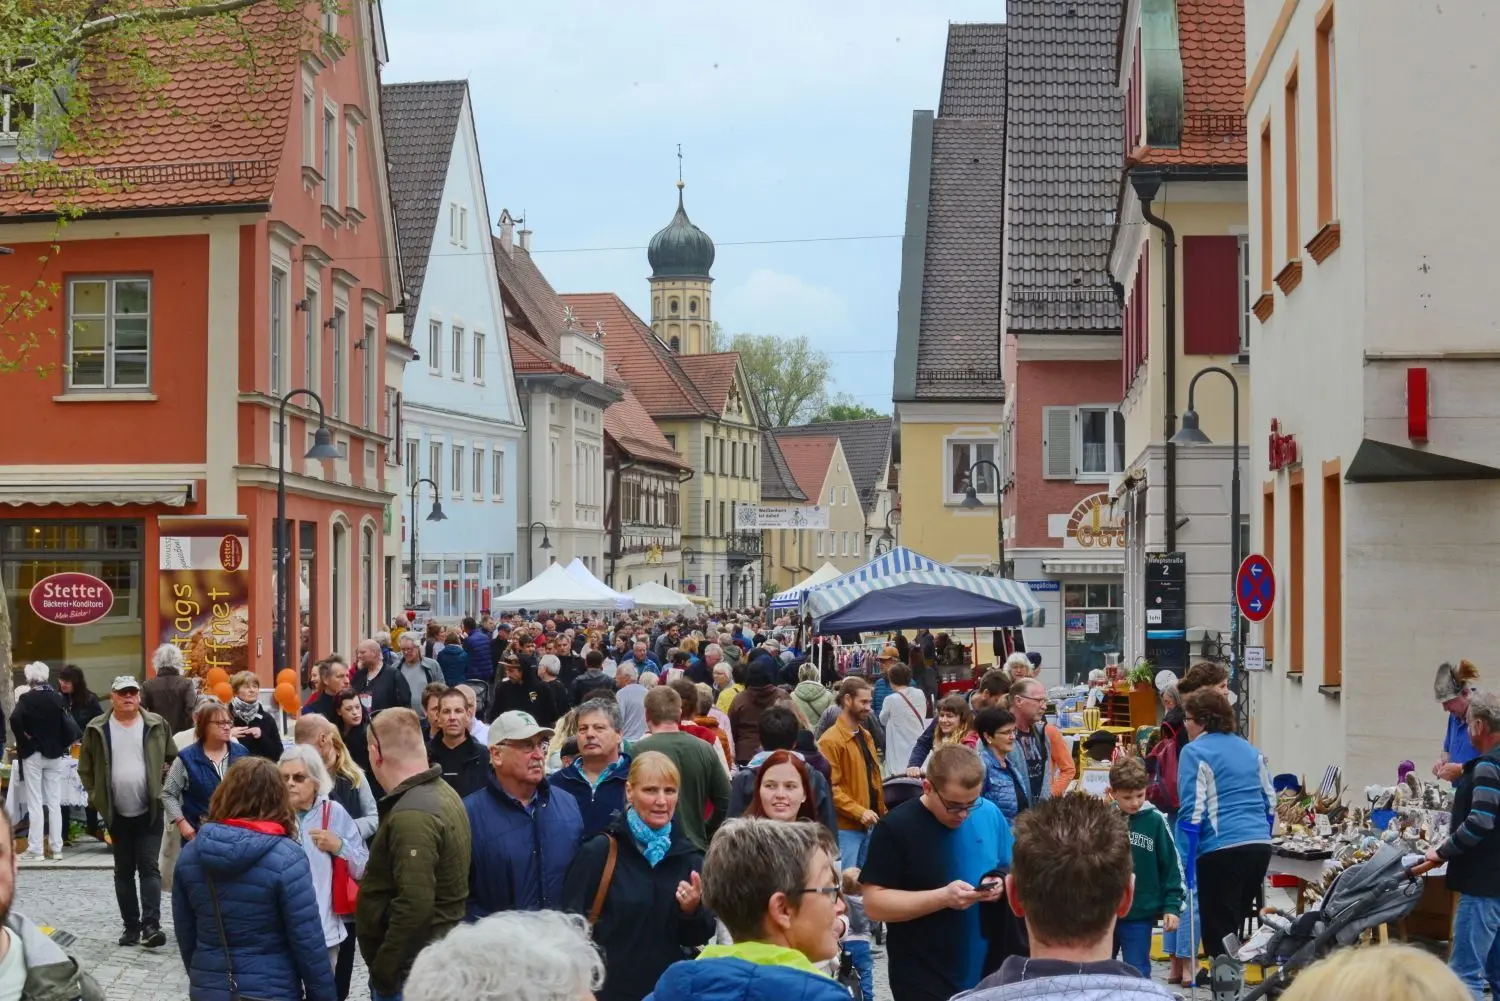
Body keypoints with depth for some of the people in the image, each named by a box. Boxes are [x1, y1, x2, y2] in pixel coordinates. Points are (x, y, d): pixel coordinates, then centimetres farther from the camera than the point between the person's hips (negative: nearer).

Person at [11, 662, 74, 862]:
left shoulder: (26, 699, -9)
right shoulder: (58, 698, -1)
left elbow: (15, 720, -26)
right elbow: (68, 725, -7)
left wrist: (24, 739, -12)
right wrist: (63, 745, 3)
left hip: (32, 755, -3)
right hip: (55, 755, 3)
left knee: (35, 803, 1)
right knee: (54, 803, 8)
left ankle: (35, 849, 0)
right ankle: (56, 848, 8)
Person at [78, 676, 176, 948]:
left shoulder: (156, 725, 0)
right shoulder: (97, 729, -1)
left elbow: (173, 760, 9)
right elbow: (85, 768, 6)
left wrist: (166, 790, 0)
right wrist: (97, 797, 0)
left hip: (150, 812, -1)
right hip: (117, 814, 1)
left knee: (149, 867, -8)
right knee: (124, 872, 8)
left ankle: (151, 925, -13)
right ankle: (131, 926, 16)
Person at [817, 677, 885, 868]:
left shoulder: (865, 736, 15)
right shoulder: (831, 741, -13)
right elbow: (830, 787, -18)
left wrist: (881, 811, 12)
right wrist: (858, 812, -22)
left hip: (869, 825, 8)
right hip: (846, 827, -8)